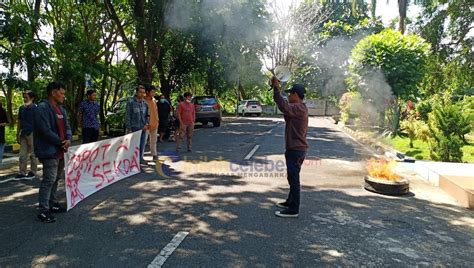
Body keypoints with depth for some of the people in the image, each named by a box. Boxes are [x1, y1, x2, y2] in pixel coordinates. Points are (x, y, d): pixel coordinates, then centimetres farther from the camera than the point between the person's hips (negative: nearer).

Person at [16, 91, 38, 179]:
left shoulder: (35, 108, -6)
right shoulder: (21, 108, 11)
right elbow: (19, 122, 17)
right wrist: (17, 135, 15)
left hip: (32, 133, -6)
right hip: (23, 133, 6)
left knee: (32, 154, 3)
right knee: (22, 154, 7)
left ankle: (33, 172, 12)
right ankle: (22, 173, 12)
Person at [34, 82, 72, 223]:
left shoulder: (61, 109, 14)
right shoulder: (42, 108, -16)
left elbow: (67, 126, 15)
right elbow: (46, 131, -21)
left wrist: (68, 139, -5)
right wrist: (61, 142, -12)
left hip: (60, 151, 9)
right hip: (49, 152, -9)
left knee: (56, 179, 17)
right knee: (49, 180, -8)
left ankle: (53, 204, 30)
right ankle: (43, 211, -1)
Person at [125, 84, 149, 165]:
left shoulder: (145, 103, 7)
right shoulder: (131, 102, -7)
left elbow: (147, 115, 15)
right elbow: (127, 116, -7)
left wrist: (146, 124, -1)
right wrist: (128, 128, -9)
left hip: (143, 128, 5)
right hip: (134, 128, -5)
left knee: (142, 145, 11)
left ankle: (140, 158, 24)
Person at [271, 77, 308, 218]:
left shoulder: (298, 108, -19)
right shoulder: (300, 108, 14)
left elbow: (284, 107, -35)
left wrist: (277, 88, -31)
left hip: (296, 150, -10)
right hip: (295, 149, 10)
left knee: (294, 179, -4)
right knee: (292, 178, 20)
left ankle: (293, 210, 4)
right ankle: (291, 202, 34)